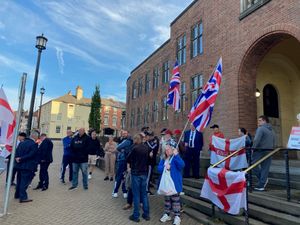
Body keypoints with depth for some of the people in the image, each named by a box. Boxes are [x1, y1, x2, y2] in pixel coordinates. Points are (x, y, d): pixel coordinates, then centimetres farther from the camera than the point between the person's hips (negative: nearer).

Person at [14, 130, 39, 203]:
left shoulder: (21, 143, 9)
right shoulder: (34, 144, -16)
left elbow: (16, 152, 4)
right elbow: (31, 155, -21)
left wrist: (17, 158, -7)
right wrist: (21, 159, -14)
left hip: (19, 165, 8)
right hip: (27, 166, -8)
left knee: (19, 180, 20)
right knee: (25, 181, 0)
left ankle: (17, 194, 34)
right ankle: (23, 197, 5)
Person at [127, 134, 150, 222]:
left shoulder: (135, 148, -15)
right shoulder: (146, 148, 1)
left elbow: (128, 159, -5)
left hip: (136, 173, -5)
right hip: (144, 173, 5)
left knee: (136, 195, 3)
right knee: (144, 194, 13)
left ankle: (136, 216, 12)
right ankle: (146, 214, 21)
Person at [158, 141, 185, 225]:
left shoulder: (176, 158, -11)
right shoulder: (164, 159, 7)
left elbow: (182, 165, -30)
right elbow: (159, 168, -2)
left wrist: (176, 155, -36)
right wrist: (164, 167, -22)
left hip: (174, 183, -6)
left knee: (175, 200, 6)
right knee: (167, 199, 19)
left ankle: (177, 216, 21)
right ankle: (167, 214, 34)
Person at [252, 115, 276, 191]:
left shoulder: (260, 128, -8)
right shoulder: (272, 130, 17)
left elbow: (256, 140, -19)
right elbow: (274, 142, 18)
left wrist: (253, 148, -8)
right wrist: (271, 149, 22)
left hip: (260, 151, -8)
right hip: (269, 152, 8)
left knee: (253, 164, 3)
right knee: (265, 168, 7)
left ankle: (263, 180, 2)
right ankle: (261, 185, 9)